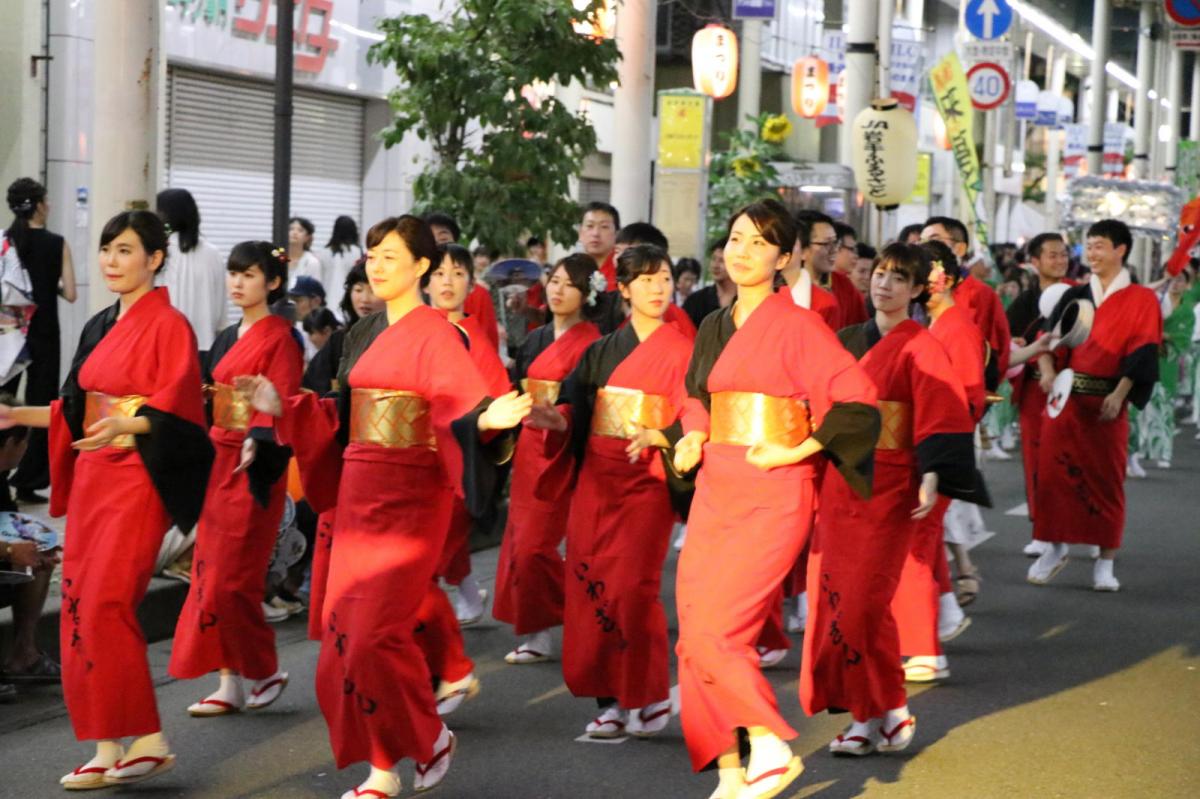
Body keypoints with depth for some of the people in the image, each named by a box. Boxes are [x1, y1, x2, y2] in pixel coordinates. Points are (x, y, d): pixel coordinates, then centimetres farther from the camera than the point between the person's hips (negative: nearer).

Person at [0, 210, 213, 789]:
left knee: (106, 606, -14)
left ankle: (147, 740, -6)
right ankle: (108, 750, 8)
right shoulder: (100, 327, 15)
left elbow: (177, 413, -14)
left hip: (136, 480, -8)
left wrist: (127, 424, -30)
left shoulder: (169, 325, -8)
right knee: (82, 607, 4)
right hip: (91, 478, 8)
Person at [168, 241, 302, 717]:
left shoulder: (279, 338, -7)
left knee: (231, 578, -8)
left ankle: (267, 672, 9)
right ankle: (231, 685, 9)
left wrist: (256, 442, -34)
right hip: (218, 461, 8)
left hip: (254, 468, -8)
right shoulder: (227, 339, 16)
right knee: (211, 574, 5)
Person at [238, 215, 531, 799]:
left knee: (376, 631, -11)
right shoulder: (364, 334, 14)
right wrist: (280, 408, 17)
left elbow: (464, 408, -18)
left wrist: (488, 420, -39)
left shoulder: (436, 336, -8)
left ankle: (431, 738, 12)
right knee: (345, 632, 5)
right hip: (359, 494, 8)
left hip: (410, 498, -8)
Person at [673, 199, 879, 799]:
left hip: (771, 495, -7)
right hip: (715, 491, 7)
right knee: (698, 631, 3)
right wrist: (692, 440, 8)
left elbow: (857, 399, -13)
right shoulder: (714, 327, 14)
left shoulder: (798, 325, -7)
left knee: (712, 630, -13)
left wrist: (796, 451, -14)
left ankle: (770, 747, 2)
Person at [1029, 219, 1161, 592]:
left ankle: (1105, 562, 9)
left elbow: (1142, 351, -6)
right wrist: (1047, 371, -17)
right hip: (1066, 394, 3)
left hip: (1107, 400, -3)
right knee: (1053, 472, -2)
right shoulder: (1075, 296, 11)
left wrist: (1119, 395, -17)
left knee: (1106, 477, 1)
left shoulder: (1141, 300, 1)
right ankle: (1056, 549, 12)